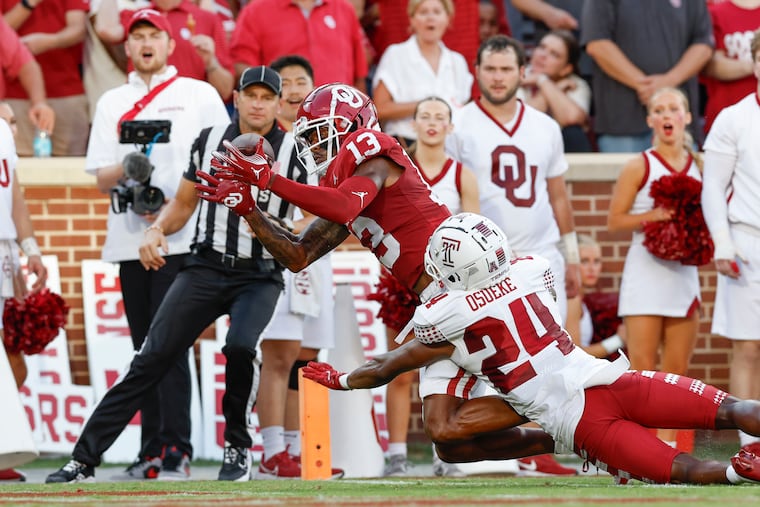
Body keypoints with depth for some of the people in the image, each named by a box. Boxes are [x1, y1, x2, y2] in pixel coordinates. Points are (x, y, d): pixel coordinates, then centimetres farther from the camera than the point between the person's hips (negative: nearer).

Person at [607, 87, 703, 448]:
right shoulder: (640, 167, -2)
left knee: (677, 369, 5)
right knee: (643, 368, -9)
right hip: (645, 273, -5)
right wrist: (653, 216, -18)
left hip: (684, 273, 5)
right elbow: (615, 221, -4)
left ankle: (667, 445, 11)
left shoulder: (698, 167, 10)